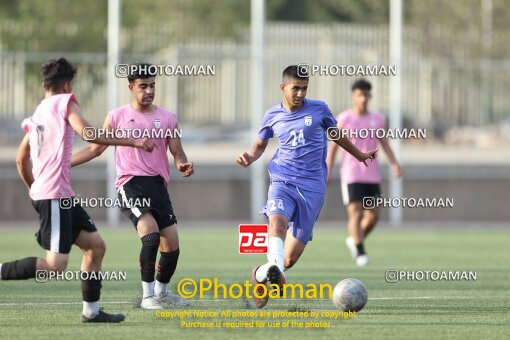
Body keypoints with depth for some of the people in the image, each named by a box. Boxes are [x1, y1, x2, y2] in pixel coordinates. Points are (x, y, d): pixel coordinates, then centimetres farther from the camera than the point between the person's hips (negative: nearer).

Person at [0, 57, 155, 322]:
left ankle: (91, 310, 12)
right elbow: (86, 133, -19)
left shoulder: (37, 115, 19)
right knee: (55, 266, -14)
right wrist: (131, 141, -17)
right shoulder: (64, 101, -3)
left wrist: (32, 188, 41)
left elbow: (21, 160, 26)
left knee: (95, 246, 12)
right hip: (55, 194, -9)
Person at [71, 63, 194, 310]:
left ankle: (162, 291, 25)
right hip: (131, 183, -3)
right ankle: (148, 296, -16)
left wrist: (183, 165, -14)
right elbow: (95, 149, 17)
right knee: (150, 234, -25)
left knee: (172, 246, 0)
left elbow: (177, 154, 10)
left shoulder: (167, 119, 12)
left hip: (158, 185, 3)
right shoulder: (117, 117, 8)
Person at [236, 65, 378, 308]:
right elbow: (260, 144, 23)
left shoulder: (319, 110, 4)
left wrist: (360, 155, 34)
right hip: (283, 181, 0)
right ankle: (274, 267, -53)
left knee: (291, 257, -2)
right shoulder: (273, 115, 7)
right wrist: (250, 158, 0)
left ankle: (261, 274, 23)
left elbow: (335, 134, 23)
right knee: (277, 219, -35)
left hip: (312, 187, 0)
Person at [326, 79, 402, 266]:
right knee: (356, 214, -12)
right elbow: (333, 146, 0)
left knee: (373, 215, 3)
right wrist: (327, 172, -6)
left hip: (372, 176, 4)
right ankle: (360, 253, -7)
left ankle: (354, 240, 27)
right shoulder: (344, 119, -2)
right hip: (351, 175, -4)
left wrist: (394, 164, -8)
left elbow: (385, 145, 9)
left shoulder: (378, 119, 8)